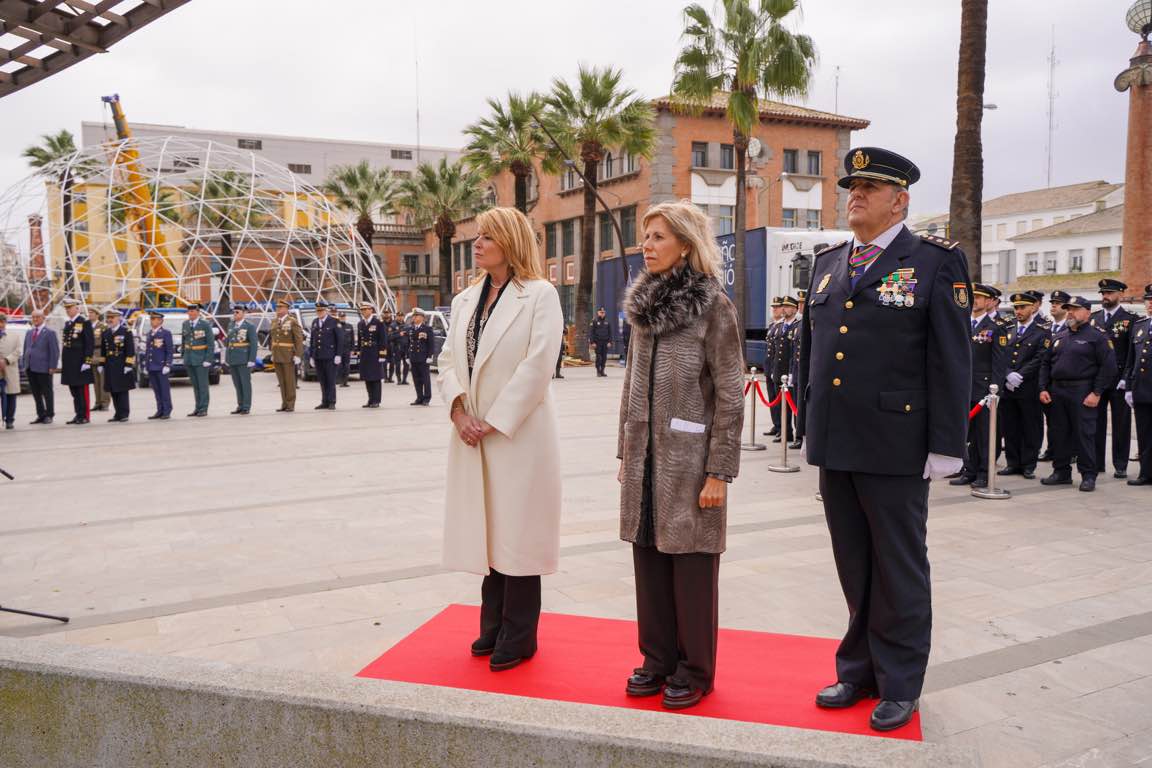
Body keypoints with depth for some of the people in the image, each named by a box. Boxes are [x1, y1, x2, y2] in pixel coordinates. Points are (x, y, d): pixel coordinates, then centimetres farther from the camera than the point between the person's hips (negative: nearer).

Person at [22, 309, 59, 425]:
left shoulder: (49, 333, -3)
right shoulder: (29, 333, 16)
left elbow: (54, 351, -8)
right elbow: (25, 349, 18)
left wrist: (52, 367, -14)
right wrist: (24, 364, 9)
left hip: (43, 368, -6)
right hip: (30, 368, 6)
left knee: (47, 393, 2)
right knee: (35, 393, 9)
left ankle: (49, 415, 10)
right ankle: (41, 415, 17)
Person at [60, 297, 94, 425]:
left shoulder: (85, 322, -7)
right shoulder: (67, 323, 16)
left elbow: (89, 343, -12)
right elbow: (63, 343, 19)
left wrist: (87, 361, -17)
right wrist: (63, 361, 16)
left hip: (80, 362, -7)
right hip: (69, 363, 7)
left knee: (82, 389, -3)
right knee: (74, 390, 10)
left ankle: (84, 416, 2)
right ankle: (78, 414, 16)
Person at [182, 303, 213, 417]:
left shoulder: (205, 324, -8)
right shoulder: (185, 324, 8)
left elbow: (211, 343, -9)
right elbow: (183, 340, 16)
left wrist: (208, 360, -14)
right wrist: (183, 355, 11)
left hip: (201, 359, -5)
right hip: (189, 359, 5)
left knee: (202, 384, -2)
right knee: (195, 384, 9)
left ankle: (203, 409, 2)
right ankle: (197, 408, 15)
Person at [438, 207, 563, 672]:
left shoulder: (540, 295, -5)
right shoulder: (465, 300, 14)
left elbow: (538, 365, -14)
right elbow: (448, 360, 10)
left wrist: (495, 421, -15)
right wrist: (457, 408, -8)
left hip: (518, 433, -6)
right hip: (472, 436, 6)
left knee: (517, 531, 2)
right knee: (486, 529, 12)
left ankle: (518, 638, 16)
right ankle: (494, 627, 27)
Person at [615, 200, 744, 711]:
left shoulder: (713, 305, -7)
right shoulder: (643, 303, 11)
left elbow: (729, 395, -10)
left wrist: (719, 472, -13)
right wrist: (624, 452, 14)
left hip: (689, 454, -6)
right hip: (645, 454, 6)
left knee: (692, 563, 3)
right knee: (648, 556, 11)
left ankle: (694, 670, 19)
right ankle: (658, 658, 27)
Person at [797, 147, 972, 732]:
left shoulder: (936, 261, -4)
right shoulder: (827, 264, 12)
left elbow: (952, 360, -8)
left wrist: (945, 446, -11)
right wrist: (808, 426, 15)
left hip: (895, 449, -5)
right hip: (834, 446, 5)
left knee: (898, 568, 8)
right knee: (854, 567, 15)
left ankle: (899, 684, 23)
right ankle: (859, 669, 30)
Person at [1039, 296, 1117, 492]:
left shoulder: (1097, 336, -3)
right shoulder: (1060, 337, 16)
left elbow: (1108, 366, -9)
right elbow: (1046, 364, 18)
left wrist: (1097, 393, -14)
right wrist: (1043, 388, 7)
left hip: (1082, 393, -6)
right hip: (1057, 392, 6)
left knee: (1084, 434, -3)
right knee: (1059, 434, 8)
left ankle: (1088, 476, 5)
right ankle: (1061, 472, 18)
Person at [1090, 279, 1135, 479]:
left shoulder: (1129, 319, -1)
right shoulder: (1093, 318, 10)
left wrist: (1126, 379, -12)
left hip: (1119, 379, -3)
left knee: (1121, 423, 2)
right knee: (1095, 421, 6)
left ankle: (1120, 466, 8)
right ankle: (1096, 462, 14)